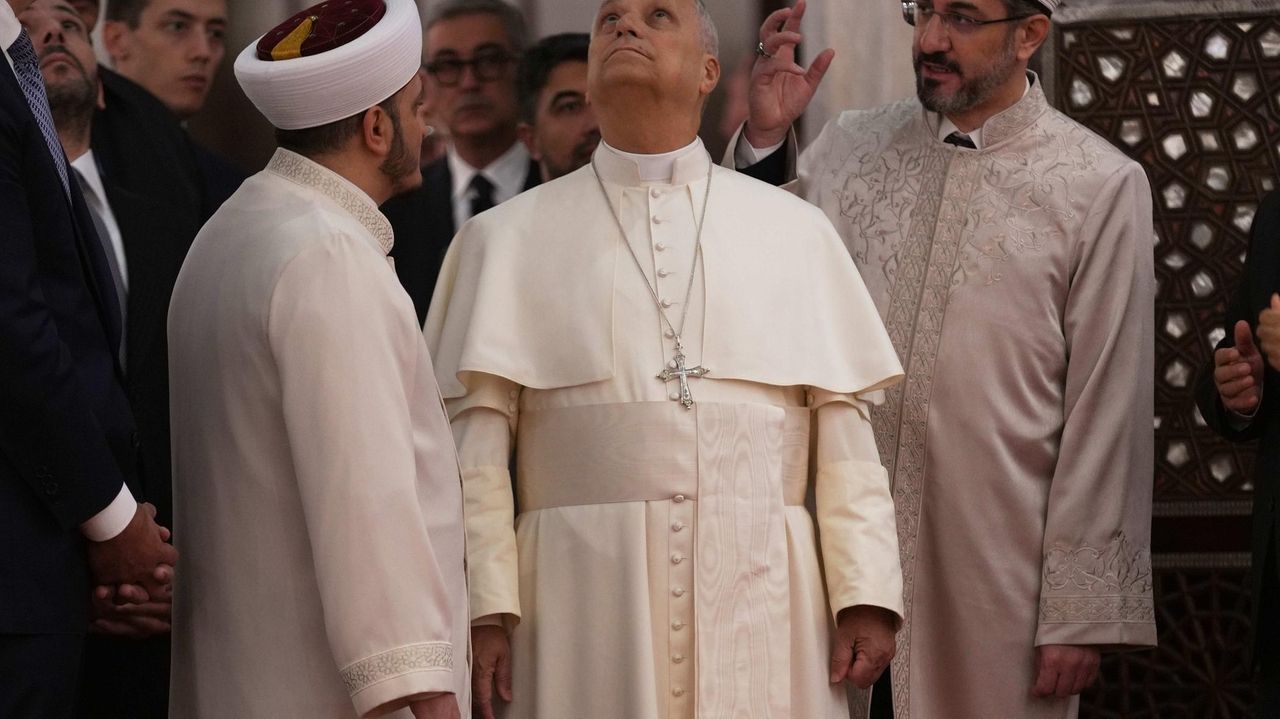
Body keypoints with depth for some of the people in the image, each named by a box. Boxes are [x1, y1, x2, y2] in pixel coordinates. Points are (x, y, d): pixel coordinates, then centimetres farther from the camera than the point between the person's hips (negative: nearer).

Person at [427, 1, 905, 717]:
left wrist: (867, 596, 1)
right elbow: (475, 448, 3)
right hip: (583, 600, -1)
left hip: (761, 602, 1)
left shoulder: (797, 233, 13)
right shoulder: (507, 239, 10)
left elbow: (846, 436, 8)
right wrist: (483, 611, -5)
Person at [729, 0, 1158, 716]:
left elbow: (1107, 416, -3)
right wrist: (764, 137, -5)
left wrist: (1080, 614, -6)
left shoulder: (1104, 186, -2)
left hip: (1000, 577, -3)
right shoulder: (851, 147, 9)